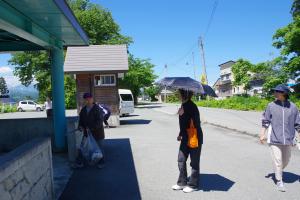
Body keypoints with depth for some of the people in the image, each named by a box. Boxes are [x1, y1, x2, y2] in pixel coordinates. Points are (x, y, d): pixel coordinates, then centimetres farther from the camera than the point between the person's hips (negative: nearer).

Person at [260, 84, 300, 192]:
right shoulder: (271, 106, -2)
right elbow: (265, 121, 3)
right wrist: (262, 134, 0)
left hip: (287, 138, 2)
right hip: (274, 138, -2)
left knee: (286, 160, 15)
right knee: (277, 160, -2)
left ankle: (278, 173, 41)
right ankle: (279, 181, 12)